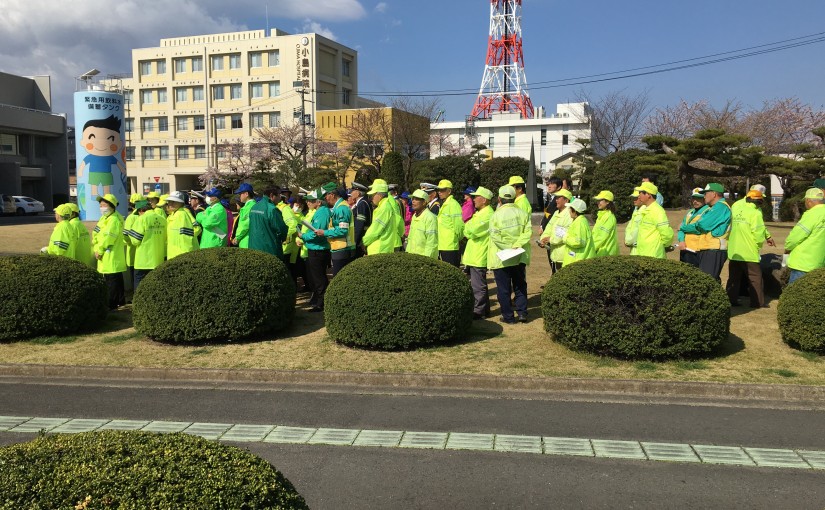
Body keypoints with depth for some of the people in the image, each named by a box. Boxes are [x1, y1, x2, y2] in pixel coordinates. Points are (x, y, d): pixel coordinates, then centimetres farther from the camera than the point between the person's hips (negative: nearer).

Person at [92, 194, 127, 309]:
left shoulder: (114, 219, -15)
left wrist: (99, 250, -12)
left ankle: (111, 304, -3)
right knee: (117, 279, 16)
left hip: (112, 257, -10)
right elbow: (97, 235, 15)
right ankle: (120, 300, 25)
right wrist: (96, 249, 1)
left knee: (112, 280, -6)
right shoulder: (104, 218, 18)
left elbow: (107, 237, -21)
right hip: (107, 257, 10)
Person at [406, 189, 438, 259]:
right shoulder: (414, 216, 13)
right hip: (412, 256, 8)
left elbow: (432, 243, -17)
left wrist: (426, 258, -18)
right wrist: (407, 252, 15)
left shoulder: (430, 218, -14)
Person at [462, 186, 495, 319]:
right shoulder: (479, 213, 18)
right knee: (479, 284, 16)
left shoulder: (488, 215, -16)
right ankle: (484, 310, 24)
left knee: (478, 286, -4)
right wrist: (468, 229, -2)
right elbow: (468, 231, 20)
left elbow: (471, 231, -22)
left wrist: (467, 225, -2)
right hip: (474, 255, 10)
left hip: (479, 257, -10)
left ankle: (478, 312, 3)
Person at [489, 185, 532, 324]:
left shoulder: (496, 215, -12)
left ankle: (508, 316, 9)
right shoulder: (522, 213, -1)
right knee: (520, 286, 16)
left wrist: (506, 248, -12)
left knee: (503, 289, 5)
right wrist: (516, 245, -11)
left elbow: (495, 236, -19)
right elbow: (528, 232, -8)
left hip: (501, 259, -4)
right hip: (519, 257, 4)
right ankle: (522, 312, 14)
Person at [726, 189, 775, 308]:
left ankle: (731, 300, 13)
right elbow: (758, 231, -17)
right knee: (755, 278, 5)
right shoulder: (755, 213, -12)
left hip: (733, 252, 6)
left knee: (734, 278, 12)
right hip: (749, 253, -6)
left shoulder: (736, 210, 8)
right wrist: (760, 244, 2)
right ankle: (757, 302, 7)